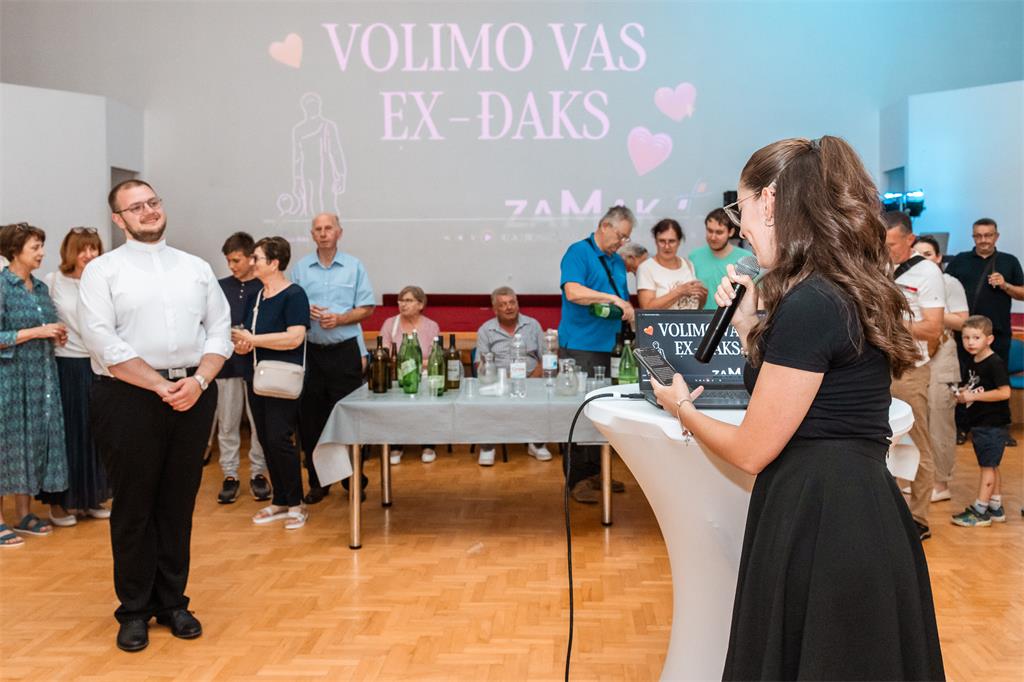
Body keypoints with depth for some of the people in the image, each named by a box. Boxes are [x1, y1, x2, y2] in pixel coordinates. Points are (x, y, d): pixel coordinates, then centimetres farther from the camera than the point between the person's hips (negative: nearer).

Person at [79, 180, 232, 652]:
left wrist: (197, 381, -9)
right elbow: (101, 340, -9)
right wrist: (160, 386, -14)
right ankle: (134, 610, 18)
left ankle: (173, 602, 22)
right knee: (134, 506, 4)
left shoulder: (196, 268, 13)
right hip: (129, 397, -3)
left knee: (179, 503, 10)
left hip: (193, 395, 3)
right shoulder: (102, 271, 1)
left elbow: (220, 331, 8)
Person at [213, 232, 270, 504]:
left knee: (259, 422, 5)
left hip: (257, 363, -3)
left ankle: (258, 473, 18)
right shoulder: (221, 287, 8)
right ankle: (230, 475, 17)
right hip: (227, 362, 3)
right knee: (227, 423, 7)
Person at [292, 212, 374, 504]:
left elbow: (366, 308, 1)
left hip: (345, 351, -2)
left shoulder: (354, 266, 3)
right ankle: (318, 481, 18)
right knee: (310, 417, 6)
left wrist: (340, 319, -14)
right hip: (311, 351, 2)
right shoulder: (300, 267, 8)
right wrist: (306, 312, -11)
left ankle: (354, 480, 13)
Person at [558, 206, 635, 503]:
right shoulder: (578, 252, -5)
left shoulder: (618, 262, 19)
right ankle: (578, 479, 2)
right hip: (579, 347, -8)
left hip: (609, 347, 8)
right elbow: (574, 292, -21)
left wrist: (629, 310, 7)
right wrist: (613, 298, -23)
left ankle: (595, 472, 21)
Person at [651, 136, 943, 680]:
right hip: (864, 508, 9)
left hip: (816, 526, -9)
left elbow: (751, 451, -16)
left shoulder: (809, 304, -21)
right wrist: (749, 325, 10)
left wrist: (680, 406, 1)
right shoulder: (853, 291, 8)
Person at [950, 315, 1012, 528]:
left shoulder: (995, 363, -17)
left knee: (988, 466, -2)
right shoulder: (972, 363, 9)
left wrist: (974, 396, -22)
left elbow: (1004, 392, -23)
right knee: (991, 466, 16)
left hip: (993, 424, -9)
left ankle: (980, 511, 2)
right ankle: (996, 508, 26)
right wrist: (963, 394, 1)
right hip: (979, 423, 9)